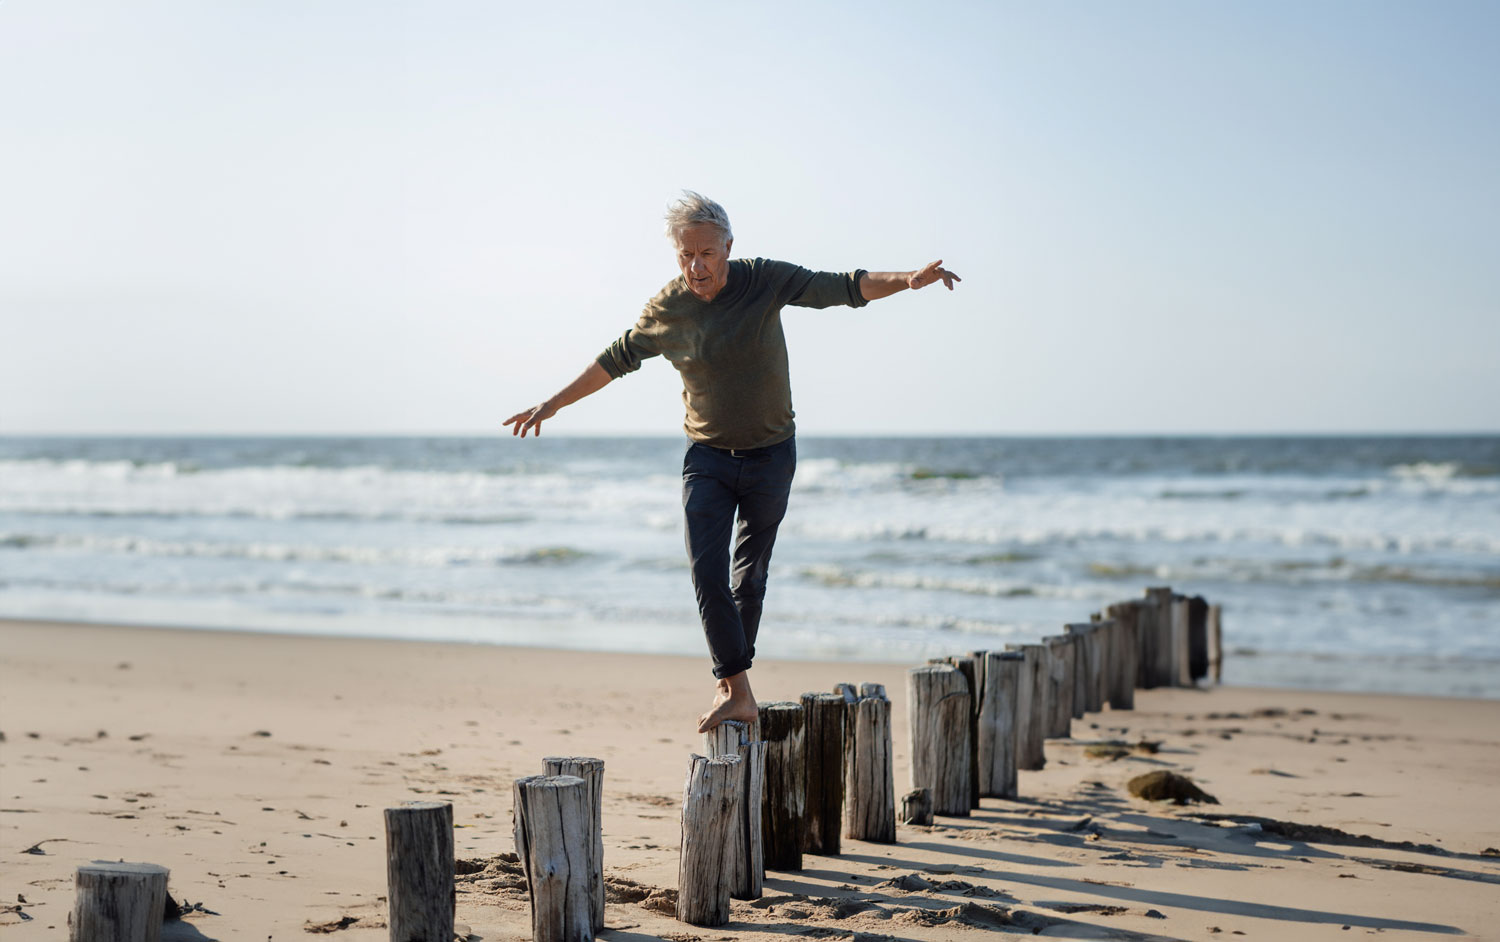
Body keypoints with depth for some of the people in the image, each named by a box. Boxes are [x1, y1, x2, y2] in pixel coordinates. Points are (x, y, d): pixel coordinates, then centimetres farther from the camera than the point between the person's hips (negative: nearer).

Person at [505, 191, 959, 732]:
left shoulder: (765, 281, -11)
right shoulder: (666, 308, -7)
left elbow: (842, 287, -9)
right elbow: (617, 360, 9)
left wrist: (908, 280, -24)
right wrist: (553, 404, 12)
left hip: (771, 455, 0)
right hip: (708, 458, 0)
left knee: (750, 574, 7)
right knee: (707, 572, -15)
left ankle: (730, 678, 21)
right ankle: (736, 692, -14)